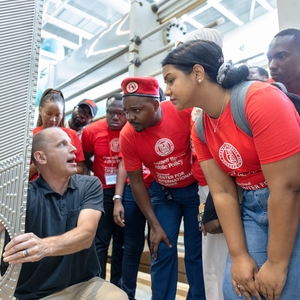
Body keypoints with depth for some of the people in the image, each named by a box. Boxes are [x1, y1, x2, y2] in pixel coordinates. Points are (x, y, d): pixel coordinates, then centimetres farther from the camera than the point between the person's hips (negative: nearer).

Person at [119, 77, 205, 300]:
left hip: (196, 187, -1)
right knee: (162, 252, 4)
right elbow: (136, 182, -8)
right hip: (162, 192, 1)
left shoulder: (184, 111, -25)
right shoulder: (127, 136, -18)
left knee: (197, 251, 6)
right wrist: (155, 226, -7)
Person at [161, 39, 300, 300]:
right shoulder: (200, 129, -2)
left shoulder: (262, 101, -22)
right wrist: (239, 256, -7)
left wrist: (277, 263, -15)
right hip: (251, 208, 5)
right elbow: (222, 192, -3)